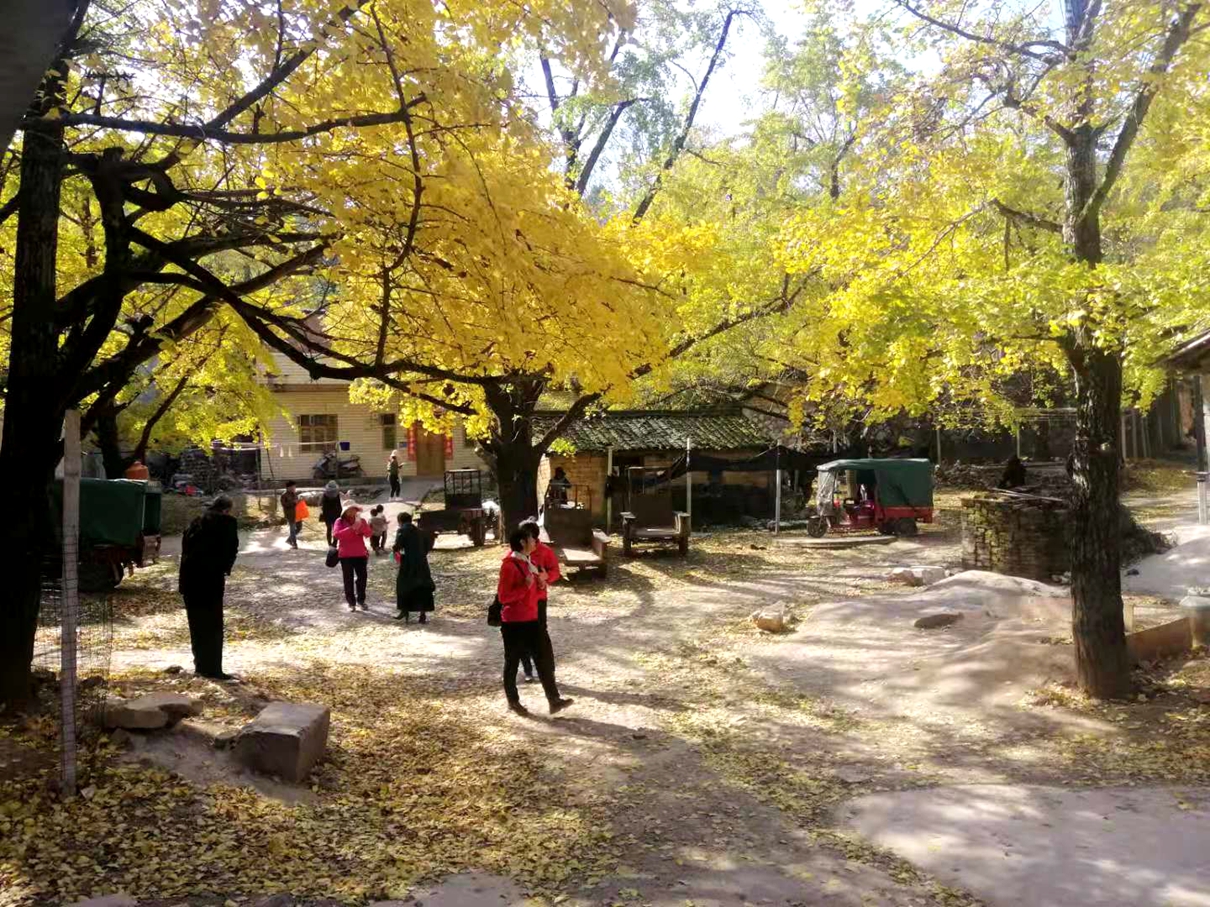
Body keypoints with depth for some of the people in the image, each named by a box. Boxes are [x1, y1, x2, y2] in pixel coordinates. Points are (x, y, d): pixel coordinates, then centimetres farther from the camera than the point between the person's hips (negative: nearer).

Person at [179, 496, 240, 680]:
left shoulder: (197, 522, 19)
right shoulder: (227, 522, 1)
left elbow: (186, 546, 13)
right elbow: (231, 549, -6)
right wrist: (224, 571, 5)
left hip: (190, 577, 6)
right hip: (211, 577, -6)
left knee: (197, 623, 15)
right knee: (213, 625, -2)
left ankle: (201, 665, 22)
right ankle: (212, 669, -3)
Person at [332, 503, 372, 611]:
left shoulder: (361, 521, 3)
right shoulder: (340, 522, -3)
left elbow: (368, 533, -9)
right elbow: (336, 534, -20)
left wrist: (361, 525, -27)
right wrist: (351, 528, -28)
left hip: (360, 554, 2)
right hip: (346, 555, -2)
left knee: (362, 577, 7)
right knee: (348, 579, 4)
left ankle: (361, 600, 23)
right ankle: (351, 602, 13)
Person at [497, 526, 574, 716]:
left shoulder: (529, 562, 10)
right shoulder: (509, 565, -17)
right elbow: (503, 597, -20)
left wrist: (540, 583, 0)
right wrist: (526, 586, -27)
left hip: (531, 619, 8)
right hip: (513, 622, -8)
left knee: (545, 658, 4)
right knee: (512, 662, 7)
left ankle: (554, 700, 7)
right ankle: (513, 701, 23)